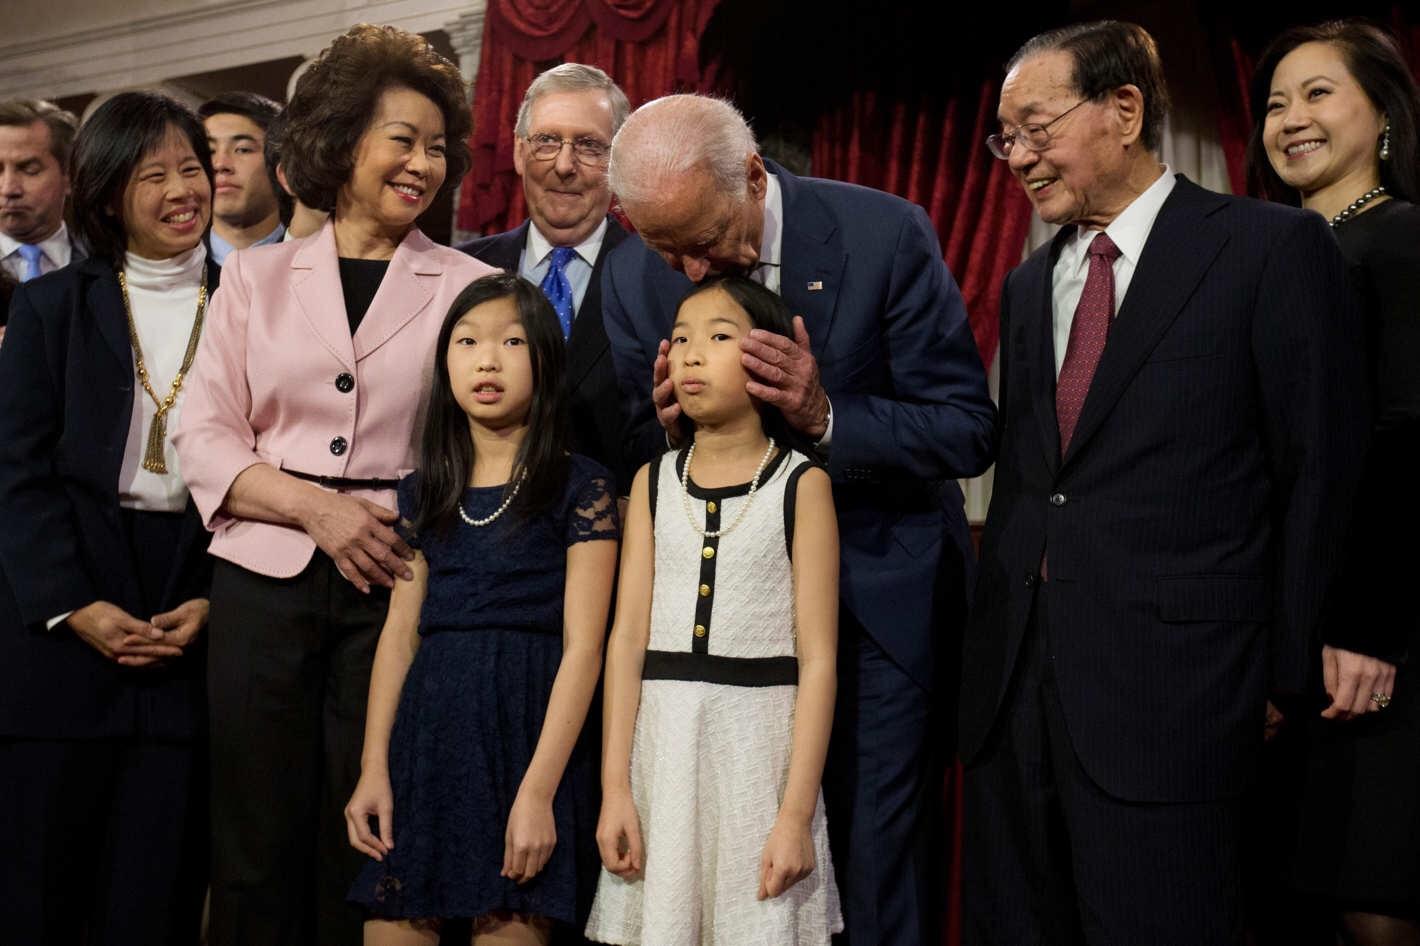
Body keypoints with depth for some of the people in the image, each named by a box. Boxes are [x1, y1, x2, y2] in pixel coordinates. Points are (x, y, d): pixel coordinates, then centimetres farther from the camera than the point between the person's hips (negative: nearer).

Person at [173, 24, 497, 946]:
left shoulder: (469, 287, 6)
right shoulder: (258, 276, 10)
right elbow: (206, 438, 5)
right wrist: (317, 507, -10)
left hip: (398, 584, -1)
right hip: (266, 581, 1)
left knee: (362, 848, 1)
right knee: (258, 844, 4)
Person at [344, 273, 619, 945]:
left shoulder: (579, 487, -2)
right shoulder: (426, 491, 12)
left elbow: (583, 647, -8)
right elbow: (400, 633, 10)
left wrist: (538, 791, -15)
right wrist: (373, 768, 2)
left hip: (528, 731, -4)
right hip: (428, 731, 4)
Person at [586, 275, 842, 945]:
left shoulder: (801, 483, -2)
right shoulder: (654, 482, 7)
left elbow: (818, 658, -6)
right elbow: (628, 638, 3)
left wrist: (797, 815, -11)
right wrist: (614, 789, -3)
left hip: (760, 738, -2)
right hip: (662, 744, 3)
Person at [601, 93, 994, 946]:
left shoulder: (885, 235, -14)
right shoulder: (632, 277, -3)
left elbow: (970, 430, -12)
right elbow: (638, 461, 6)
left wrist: (827, 416, -27)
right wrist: (670, 427, -18)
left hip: (883, 593, -2)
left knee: (879, 857, -2)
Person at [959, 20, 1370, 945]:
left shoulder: (1273, 248, -4)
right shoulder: (1029, 285, 16)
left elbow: (1323, 476, -5)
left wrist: (1287, 673, -5)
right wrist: (995, 649, 11)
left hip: (1169, 689, -6)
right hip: (1016, 686, 6)